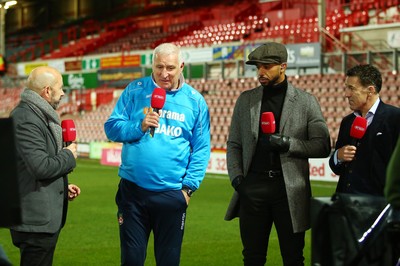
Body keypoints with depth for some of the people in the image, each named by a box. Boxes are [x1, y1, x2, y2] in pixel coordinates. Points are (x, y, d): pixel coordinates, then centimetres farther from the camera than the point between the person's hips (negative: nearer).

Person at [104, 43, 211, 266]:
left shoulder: (195, 101, 3)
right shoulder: (135, 91, 3)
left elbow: (201, 149, 4)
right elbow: (111, 128, 2)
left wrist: (189, 186, -4)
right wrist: (140, 126, -15)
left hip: (172, 195, 0)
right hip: (133, 189, 0)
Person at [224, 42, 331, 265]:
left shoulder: (306, 102, 2)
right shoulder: (246, 100, 10)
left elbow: (323, 146, -1)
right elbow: (234, 144, 13)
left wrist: (287, 144, -14)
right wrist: (236, 177, -1)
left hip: (290, 189, -2)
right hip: (253, 187, 2)